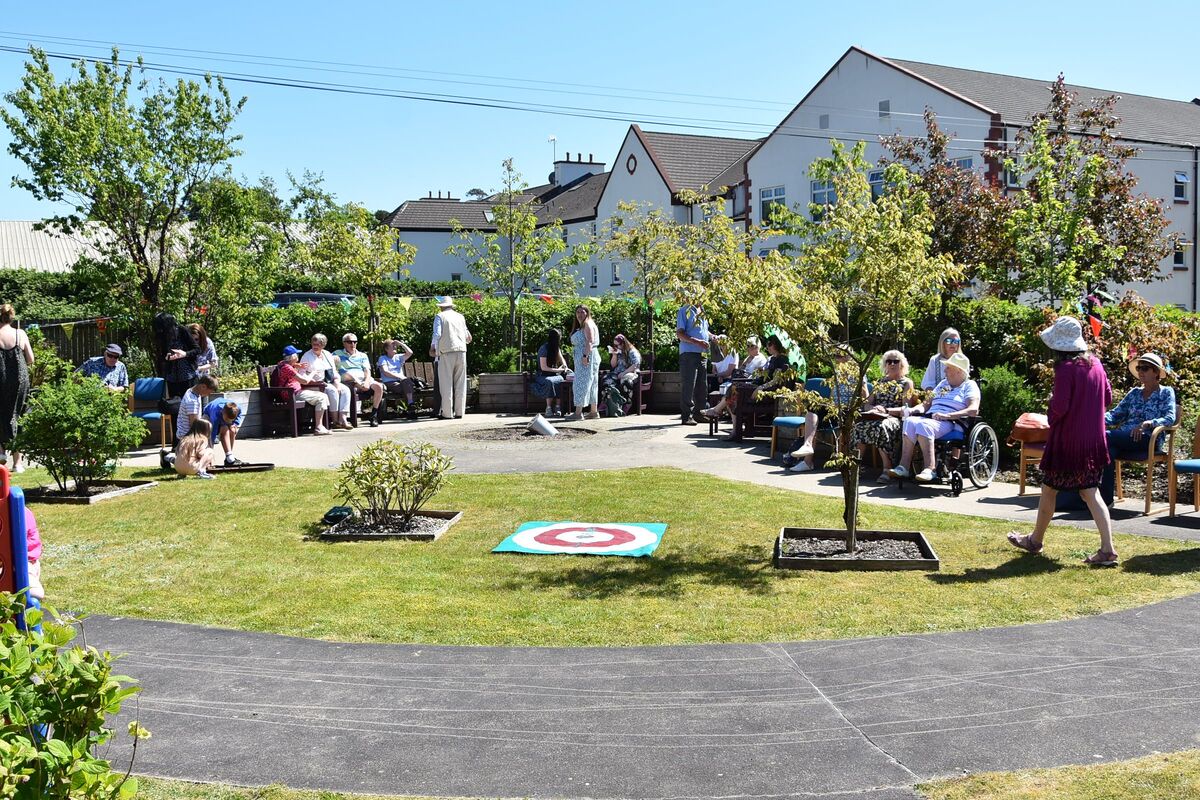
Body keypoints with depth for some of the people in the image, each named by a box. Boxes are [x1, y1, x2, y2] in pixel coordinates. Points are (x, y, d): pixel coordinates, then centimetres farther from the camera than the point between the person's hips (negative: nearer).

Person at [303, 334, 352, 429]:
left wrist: (337, 383, -2)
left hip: (331, 382, 6)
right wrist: (314, 381, -21)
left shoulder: (328, 355, 17)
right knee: (332, 391, -32)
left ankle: (343, 418, -29)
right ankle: (335, 421, -28)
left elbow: (335, 372, 17)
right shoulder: (307, 356, 0)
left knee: (345, 389, -21)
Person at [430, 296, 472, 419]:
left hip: (447, 353, -4)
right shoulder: (460, 317, 15)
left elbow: (437, 334, -10)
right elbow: (467, 336, 19)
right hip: (461, 351, 4)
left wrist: (433, 347, 0)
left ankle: (447, 413, -3)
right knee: (460, 384, 7)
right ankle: (459, 412, 8)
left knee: (446, 384, -1)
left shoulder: (440, 316, 3)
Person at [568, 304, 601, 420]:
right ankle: (594, 411, 14)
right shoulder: (580, 327, 23)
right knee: (591, 384, 10)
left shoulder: (588, 324, -7)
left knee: (581, 383, -12)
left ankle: (578, 412, -15)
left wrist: (585, 356, -25)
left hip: (587, 357, -10)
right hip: (582, 357, 10)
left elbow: (590, 341, -19)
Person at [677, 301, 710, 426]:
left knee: (702, 386, 10)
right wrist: (697, 342, -21)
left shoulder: (702, 312, 18)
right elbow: (679, 333, -11)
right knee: (688, 385, -7)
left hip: (702, 354, 8)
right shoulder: (685, 311, -5)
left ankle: (698, 413, 20)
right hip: (689, 353, -8)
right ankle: (686, 416, -4)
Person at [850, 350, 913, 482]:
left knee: (881, 426, -40)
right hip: (875, 416, 4)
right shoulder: (881, 381, 28)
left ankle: (887, 470, -41)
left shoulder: (906, 383, 13)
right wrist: (873, 409, -3)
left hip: (895, 418, -4)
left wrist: (886, 410, -11)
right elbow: (867, 403, 20)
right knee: (859, 426, -32)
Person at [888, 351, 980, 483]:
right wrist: (912, 410, 6)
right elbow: (927, 404, 29)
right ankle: (904, 466, -35)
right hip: (930, 418, 6)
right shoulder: (943, 383, 30)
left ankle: (930, 469, -41)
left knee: (923, 425, -36)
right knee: (910, 421, -26)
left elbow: (974, 410, -9)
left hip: (950, 423, -6)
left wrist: (947, 415, -20)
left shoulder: (969, 385, 8)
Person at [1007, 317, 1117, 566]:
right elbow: (1107, 398, 13)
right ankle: (1107, 549, -1)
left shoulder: (1065, 368, -17)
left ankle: (1035, 540, 25)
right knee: (1090, 492, 8)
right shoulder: (1095, 363, 4)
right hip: (1093, 440, 7)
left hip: (1067, 441, -6)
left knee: (1049, 489, 10)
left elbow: (1059, 407, -20)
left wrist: (1051, 401, 0)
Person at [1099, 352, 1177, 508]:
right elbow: (1116, 414, 16)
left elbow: (1170, 418, -2)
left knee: (1106, 438, -31)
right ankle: (1106, 499, -38)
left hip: (1149, 440, -4)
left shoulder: (1166, 392, 13)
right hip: (1124, 439, 4)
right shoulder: (1134, 393, 26)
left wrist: (1148, 423, -21)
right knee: (1109, 450, -34)